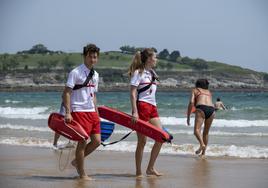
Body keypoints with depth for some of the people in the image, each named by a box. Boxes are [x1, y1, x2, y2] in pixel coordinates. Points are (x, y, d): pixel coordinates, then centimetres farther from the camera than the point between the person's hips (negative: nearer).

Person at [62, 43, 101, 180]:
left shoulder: (95, 74, 15)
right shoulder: (76, 73, -7)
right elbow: (66, 93, -11)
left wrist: (96, 113, 19)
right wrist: (68, 112, -18)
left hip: (92, 111, 7)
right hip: (79, 111, -7)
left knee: (96, 141, 3)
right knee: (82, 141, -6)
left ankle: (77, 161, 23)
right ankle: (82, 174, 4)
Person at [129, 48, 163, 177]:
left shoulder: (152, 73, 17)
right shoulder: (138, 72, -6)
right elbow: (133, 93, -13)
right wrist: (134, 112, -21)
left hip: (152, 107, 8)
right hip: (142, 106, -8)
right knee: (142, 140, -5)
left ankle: (150, 168, 8)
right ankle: (138, 172, 3)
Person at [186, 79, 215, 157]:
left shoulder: (195, 90, 21)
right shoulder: (209, 92, 33)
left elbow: (191, 103, 6)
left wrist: (188, 117, 8)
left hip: (201, 109, -5)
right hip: (211, 110, 5)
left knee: (197, 130, -16)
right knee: (206, 132, 16)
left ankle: (202, 144, -41)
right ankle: (203, 153, 19)